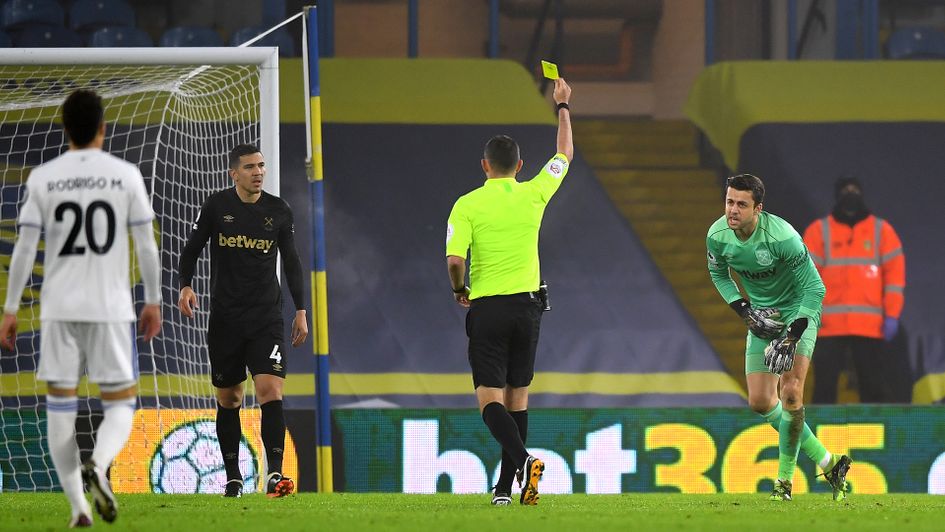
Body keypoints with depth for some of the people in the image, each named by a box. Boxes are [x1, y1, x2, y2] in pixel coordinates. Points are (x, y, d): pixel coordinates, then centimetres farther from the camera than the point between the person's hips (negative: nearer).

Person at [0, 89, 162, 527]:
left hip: (58, 309, 1)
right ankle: (98, 464, -24)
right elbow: (146, 246, 0)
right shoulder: (126, 175, -2)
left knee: (60, 407, 9)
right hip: (111, 307, -1)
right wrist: (153, 302, 12)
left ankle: (78, 507, 3)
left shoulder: (43, 178, -1)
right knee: (121, 405, 7)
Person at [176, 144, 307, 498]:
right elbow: (191, 249, 7)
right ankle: (233, 476, 17)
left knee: (270, 390, -16)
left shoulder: (278, 210, 3)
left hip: (267, 318, 0)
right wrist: (186, 286, -11)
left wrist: (300, 311, 10)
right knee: (228, 398, 6)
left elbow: (291, 262, 12)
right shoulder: (216, 206, -1)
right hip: (225, 318, 0)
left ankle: (274, 474, -20)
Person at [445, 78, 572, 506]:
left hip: (487, 309, -3)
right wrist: (563, 107, 30)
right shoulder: (533, 195, 1)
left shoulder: (467, 205, -7)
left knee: (490, 399, -4)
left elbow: (454, 260, -14)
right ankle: (506, 487, 10)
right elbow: (564, 154, 17)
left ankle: (523, 461, -29)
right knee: (517, 398, 11)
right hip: (527, 306, 3)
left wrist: (459, 290, 7)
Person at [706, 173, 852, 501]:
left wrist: (792, 337, -30)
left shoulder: (782, 237, -30)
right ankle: (827, 463, 13)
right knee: (760, 402, 1)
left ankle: (785, 479, -8)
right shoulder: (718, 236, -13)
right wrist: (746, 312, -6)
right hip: (762, 315, 6)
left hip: (799, 310, -6)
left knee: (790, 391, -22)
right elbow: (718, 275, 8)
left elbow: (814, 287, -24)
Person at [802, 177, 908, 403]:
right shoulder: (818, 231, 8)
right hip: (830, 324, 0)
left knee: (874, 385, 1)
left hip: (871, 325, 0)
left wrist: (892, 315, -2)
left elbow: (895, 272, 6)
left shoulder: (882, 230, 9)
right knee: (825, 384, -1)